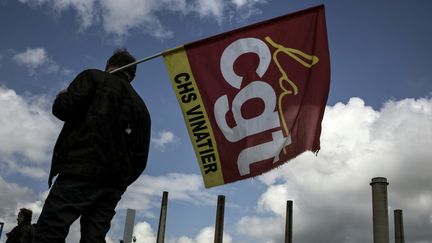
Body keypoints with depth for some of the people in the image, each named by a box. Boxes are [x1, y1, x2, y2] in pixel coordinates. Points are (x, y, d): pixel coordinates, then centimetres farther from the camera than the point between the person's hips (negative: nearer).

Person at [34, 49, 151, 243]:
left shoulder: (95, 78, 10)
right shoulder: (141, 108, 24)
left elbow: (62, 109, -4)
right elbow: (140, 159, 18)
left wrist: (63, 98, 18)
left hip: (81, 171, -6)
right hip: (113, 184, 6)